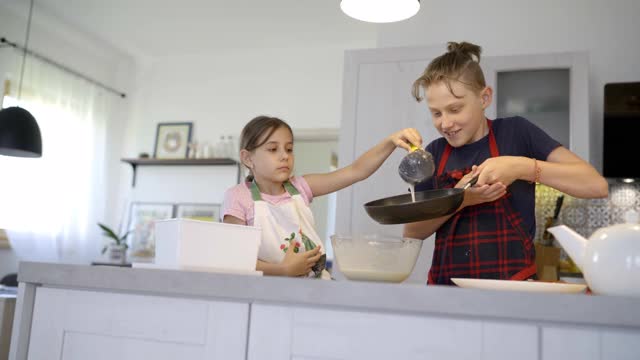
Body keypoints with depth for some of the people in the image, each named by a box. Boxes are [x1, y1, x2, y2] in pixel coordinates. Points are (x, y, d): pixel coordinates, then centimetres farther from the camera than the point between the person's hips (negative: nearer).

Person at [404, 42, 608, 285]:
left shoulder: (515, 132, -1)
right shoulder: (434, 153, 6)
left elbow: (597, 185, -8)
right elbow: (411, 233, 3)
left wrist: (520, 167, -18)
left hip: (512, 284, -2)